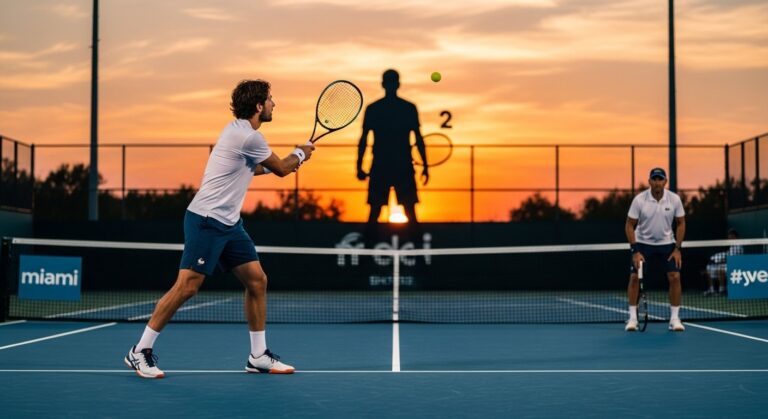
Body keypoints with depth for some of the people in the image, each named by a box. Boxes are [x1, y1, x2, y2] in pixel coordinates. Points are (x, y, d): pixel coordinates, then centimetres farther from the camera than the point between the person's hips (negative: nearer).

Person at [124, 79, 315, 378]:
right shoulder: (249, 137, -17)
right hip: (206, 220, -10)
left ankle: (258, 356, 13)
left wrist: (285, 163, 26)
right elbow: (281, 169, -4)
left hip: (229, 223, 10)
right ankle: (140, 352, -1)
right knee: (187, 286, -10)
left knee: (257, 280, 5)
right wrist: (300, 154, 17)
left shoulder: (239, 130, 14)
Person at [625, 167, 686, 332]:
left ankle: (674, 318, 0)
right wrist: (635, 251, -16)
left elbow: (681, 223, -1)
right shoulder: (639, 200, -16)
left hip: (667, 244, 1)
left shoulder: (674, 199, -12)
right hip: (643, 243, -1)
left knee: (675, 277, -10)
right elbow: (629, 225, -10)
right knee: (634, 277, -10)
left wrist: (677, 248, -8)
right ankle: (632, 318, 1)